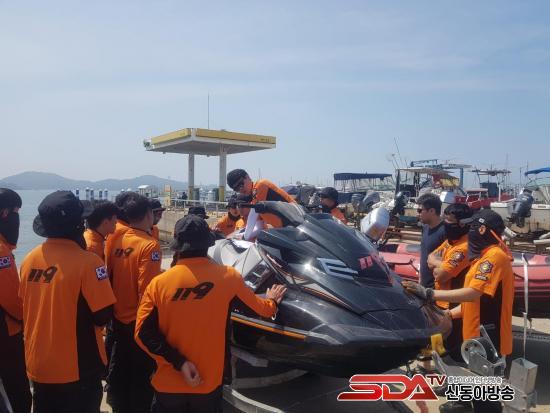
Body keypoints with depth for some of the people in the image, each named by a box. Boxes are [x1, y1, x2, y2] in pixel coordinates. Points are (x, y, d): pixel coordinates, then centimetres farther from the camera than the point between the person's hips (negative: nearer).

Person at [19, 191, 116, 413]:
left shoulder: (29, 260, -3)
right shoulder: (87, 261, -21)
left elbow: (25, 308, 9)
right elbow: (103, 315, -18)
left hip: (38, 367, 5)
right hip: (78, 369, -5)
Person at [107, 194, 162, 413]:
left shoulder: (118, 242, 2)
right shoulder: (149, 245, -19)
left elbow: (111, 279, 8)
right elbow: (147, 288, -23)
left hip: (118, 319, 7)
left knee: (119, 371, 19)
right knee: (141, 375, 8)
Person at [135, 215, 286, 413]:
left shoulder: (158, 283, -12)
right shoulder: (228, 276, -11)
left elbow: (143, 332, -13)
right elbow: (257, 306, 6)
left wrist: (179, 362, -10)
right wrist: (271, 303, 27)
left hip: (168, 383, 1)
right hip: (208, 382, 0)